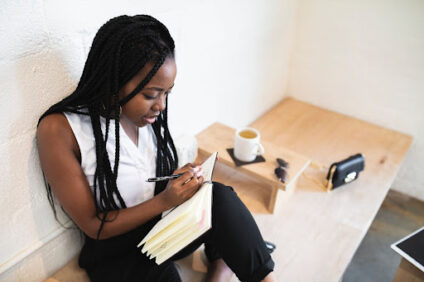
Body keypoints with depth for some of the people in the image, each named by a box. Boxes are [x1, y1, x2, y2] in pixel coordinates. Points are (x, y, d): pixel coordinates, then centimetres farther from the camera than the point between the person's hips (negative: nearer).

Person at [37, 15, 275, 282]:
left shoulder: (146, 113, -4)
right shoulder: (59, 129, -19)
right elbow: (94, 226, -16)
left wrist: (185, 178, -12)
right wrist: (165, 200, -25)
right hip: (116, 251, -4)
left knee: (220, 196, -22)